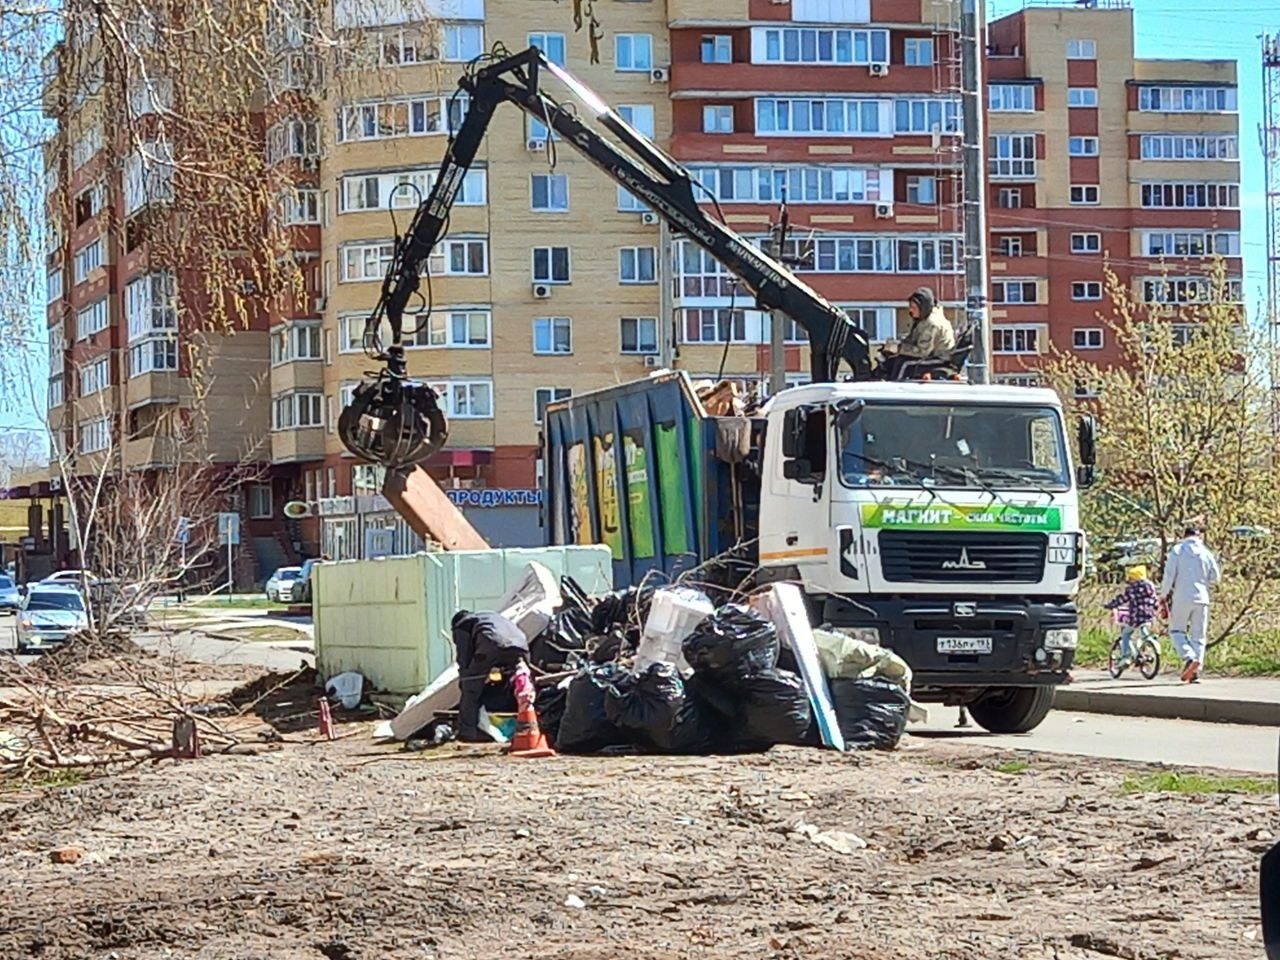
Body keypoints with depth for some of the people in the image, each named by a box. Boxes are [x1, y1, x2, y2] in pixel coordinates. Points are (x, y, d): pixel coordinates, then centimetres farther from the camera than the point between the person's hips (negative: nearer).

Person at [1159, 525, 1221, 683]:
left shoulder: (1177, 551, -3)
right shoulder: (1206, 552, 3)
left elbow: (1169, 576, -7)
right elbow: (1216, 577, 6)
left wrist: (1163, 596, 5)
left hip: (1181, 599, -2)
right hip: (1201, 599, 2)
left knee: (1176, 630, 12)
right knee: (1198, 635, 8)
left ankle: (1188, 658, -13)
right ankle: (1195, 671, 0)